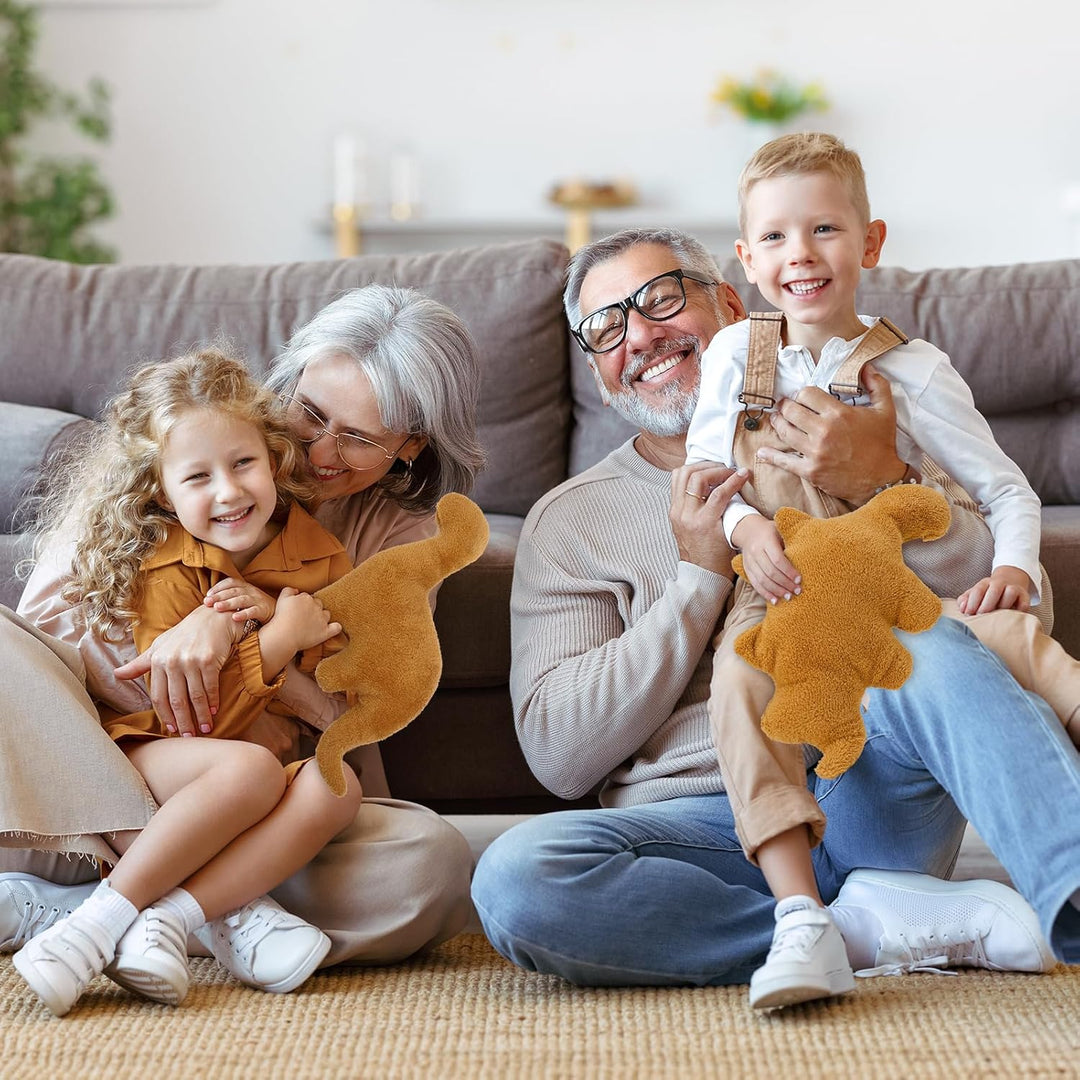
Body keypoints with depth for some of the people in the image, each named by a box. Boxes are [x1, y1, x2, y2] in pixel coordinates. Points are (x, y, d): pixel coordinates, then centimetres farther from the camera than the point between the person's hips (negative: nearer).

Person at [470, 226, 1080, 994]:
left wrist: (886, 485, -16)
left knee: (931, 648, -30)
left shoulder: (847, 437, 15)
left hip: (863, 794, 0)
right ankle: (867, 928, -23)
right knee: (515, 878, -31)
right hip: (705, 831, 1)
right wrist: (700, 576, -6)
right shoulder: (569, 521, 12)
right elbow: (560, 756, 2)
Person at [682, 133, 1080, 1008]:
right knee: (742, 677, -33)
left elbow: (1007, 489, 6)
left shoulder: (913, 370, 3)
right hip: (782, 593, 0)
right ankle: (801, 922, -42)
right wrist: (747, 526, -9)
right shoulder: (735, 354, 10)